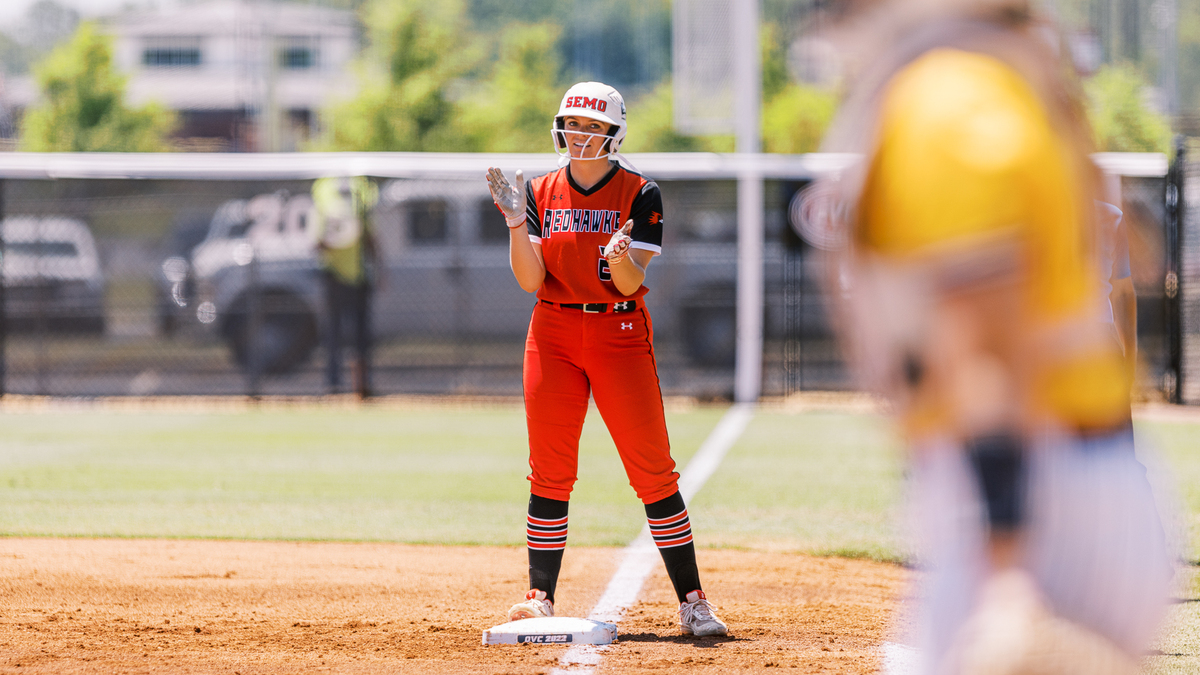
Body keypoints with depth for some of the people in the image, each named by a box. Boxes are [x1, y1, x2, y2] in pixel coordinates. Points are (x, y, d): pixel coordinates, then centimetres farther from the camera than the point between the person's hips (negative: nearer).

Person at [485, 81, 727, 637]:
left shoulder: (639, 194, -2)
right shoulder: (540, 192, 6)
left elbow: (631, 282, -11)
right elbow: (531, 280, -2)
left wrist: (619, 257, -32)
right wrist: (515, 220, -15)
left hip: (620, 332, -2)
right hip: (553, 335, 2)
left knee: (653, 470, -6)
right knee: (549, 472, -1)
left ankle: (692, 601, -2)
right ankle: (540, 599, 3)